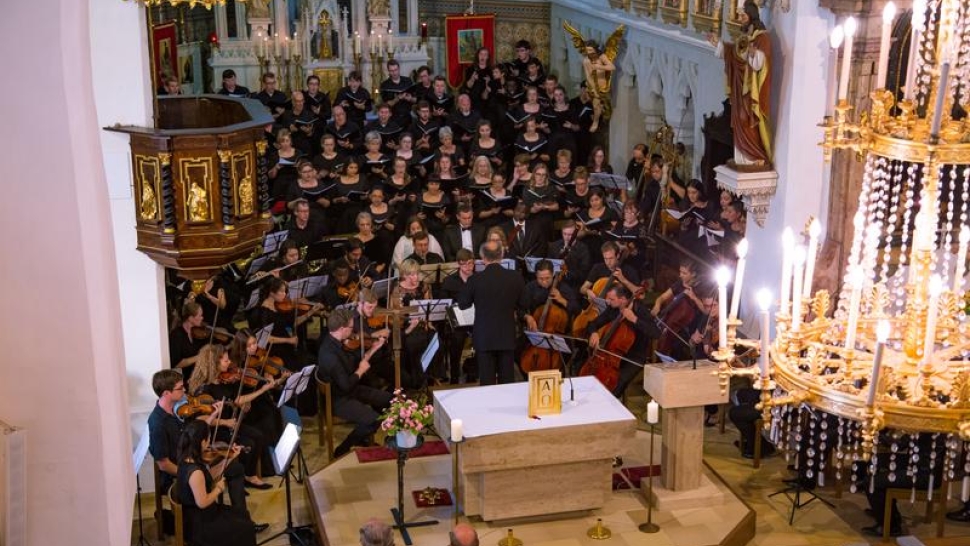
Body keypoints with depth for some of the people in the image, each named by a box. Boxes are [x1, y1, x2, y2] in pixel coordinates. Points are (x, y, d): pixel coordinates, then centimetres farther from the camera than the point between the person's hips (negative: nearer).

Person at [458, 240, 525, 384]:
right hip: (507, 336, 2)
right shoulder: (515, 277, -8)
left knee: (487, 382, 5)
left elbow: (462, 304, -1)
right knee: (507, 380, 11)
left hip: (484, 337, -2)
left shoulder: (475, 280, -14)